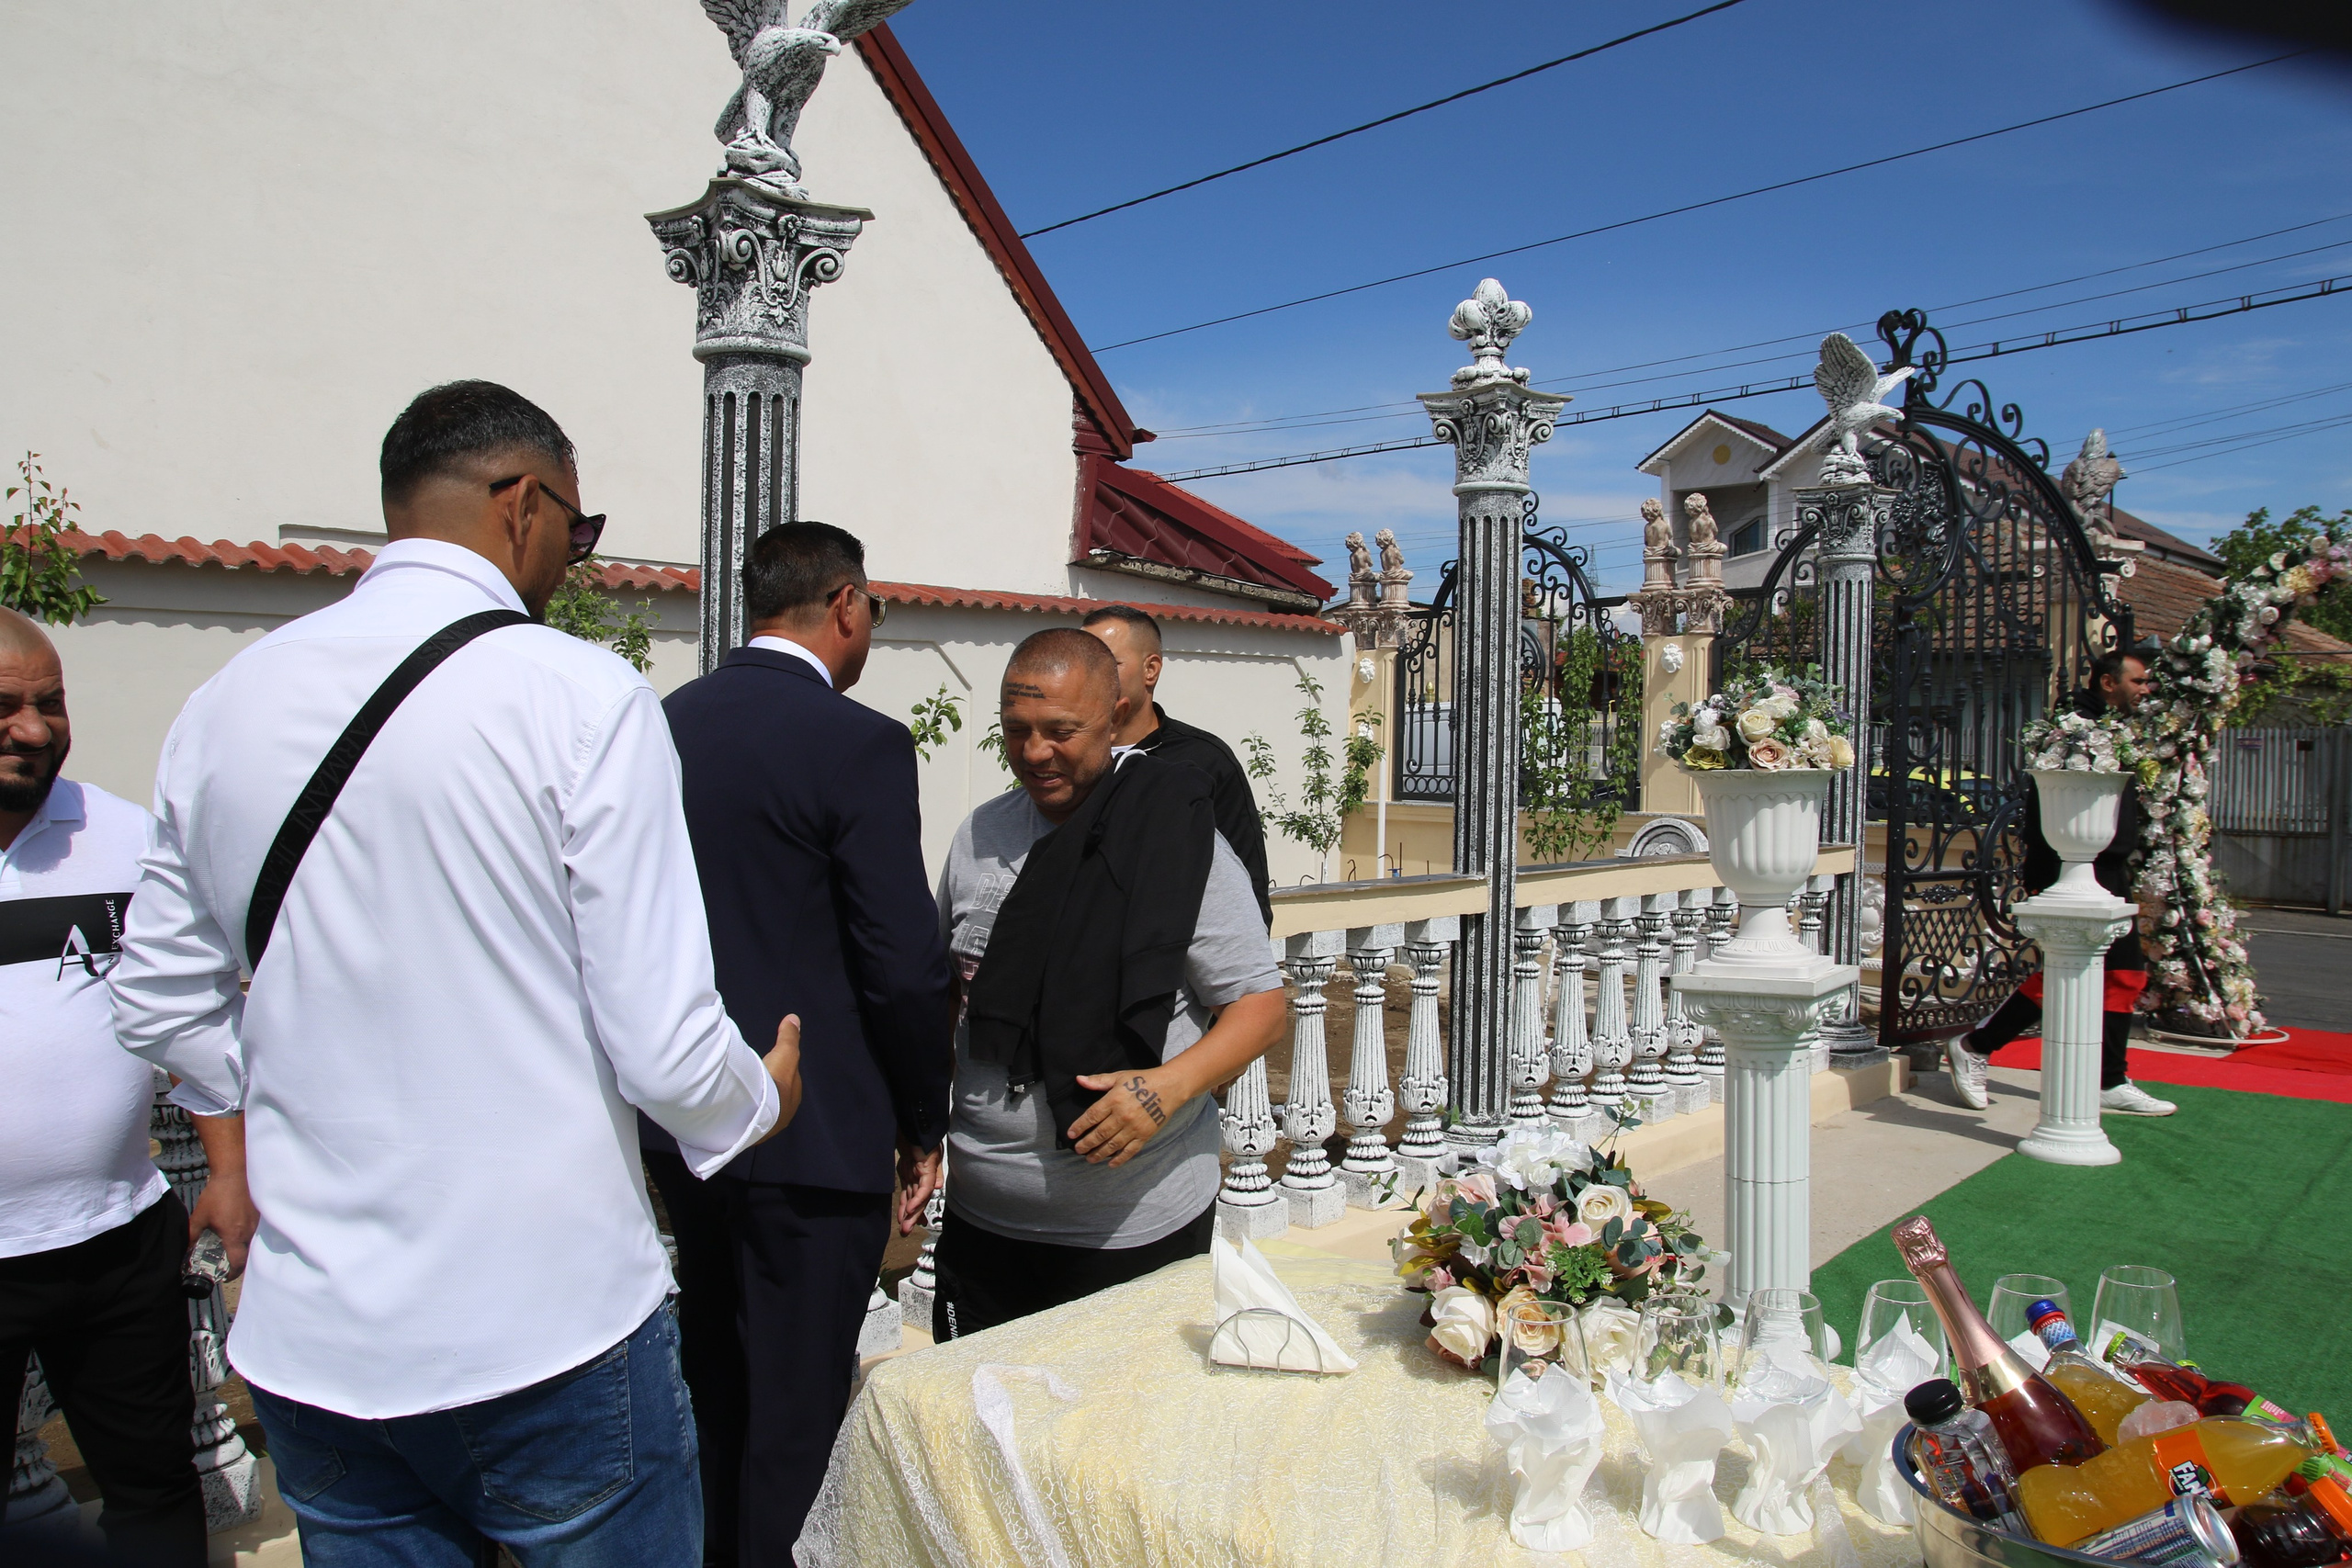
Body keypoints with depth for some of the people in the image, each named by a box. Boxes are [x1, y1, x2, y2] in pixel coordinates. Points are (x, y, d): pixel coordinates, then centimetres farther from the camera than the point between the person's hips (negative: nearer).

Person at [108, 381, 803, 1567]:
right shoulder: (582, 695, -16)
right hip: (548, 1326, -5)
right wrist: (763, 1097, 3)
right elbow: (662, 1046, -18)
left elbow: (160, 1004, 11)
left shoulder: (222, 705, 2)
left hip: (305, 1343, 5)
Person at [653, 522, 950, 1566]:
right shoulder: (858, 744, -17)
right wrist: (924, 1125, -4)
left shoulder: (666, 723, 4)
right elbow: (903, 967, -18)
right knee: (795, 1407, 7)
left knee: (714, 1385, 24)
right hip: (814, 1130, -7)